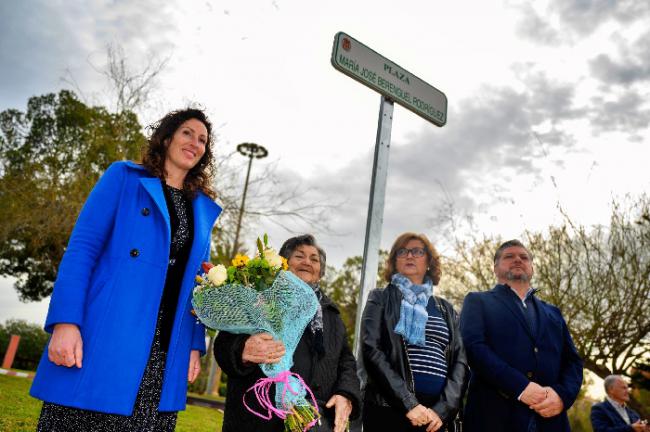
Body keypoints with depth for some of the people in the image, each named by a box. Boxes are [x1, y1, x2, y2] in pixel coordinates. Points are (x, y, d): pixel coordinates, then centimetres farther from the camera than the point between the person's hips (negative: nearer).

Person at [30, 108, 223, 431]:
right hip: (104, 334, -3)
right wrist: (65, 321, -14)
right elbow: (82, 247, -3)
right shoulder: (125, 177, 5)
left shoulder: (204, 209, 16)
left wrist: (196, 344, 6)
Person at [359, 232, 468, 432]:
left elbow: (459, 361, 6)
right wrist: (409, 403, -16)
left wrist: (443, 409, -10)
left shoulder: (445, 309, 14)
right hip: (388, 410, -3)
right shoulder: (381, 299, 4)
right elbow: (371, 350, -8)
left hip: (436, 414, 3)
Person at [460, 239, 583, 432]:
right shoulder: (477, 301, 7)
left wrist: (562, 394, -8)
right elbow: (473, 347, -9)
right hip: (495, 416, -4)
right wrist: (520, 386, -19)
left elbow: (573, 361, 12)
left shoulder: (552, 312, 22)